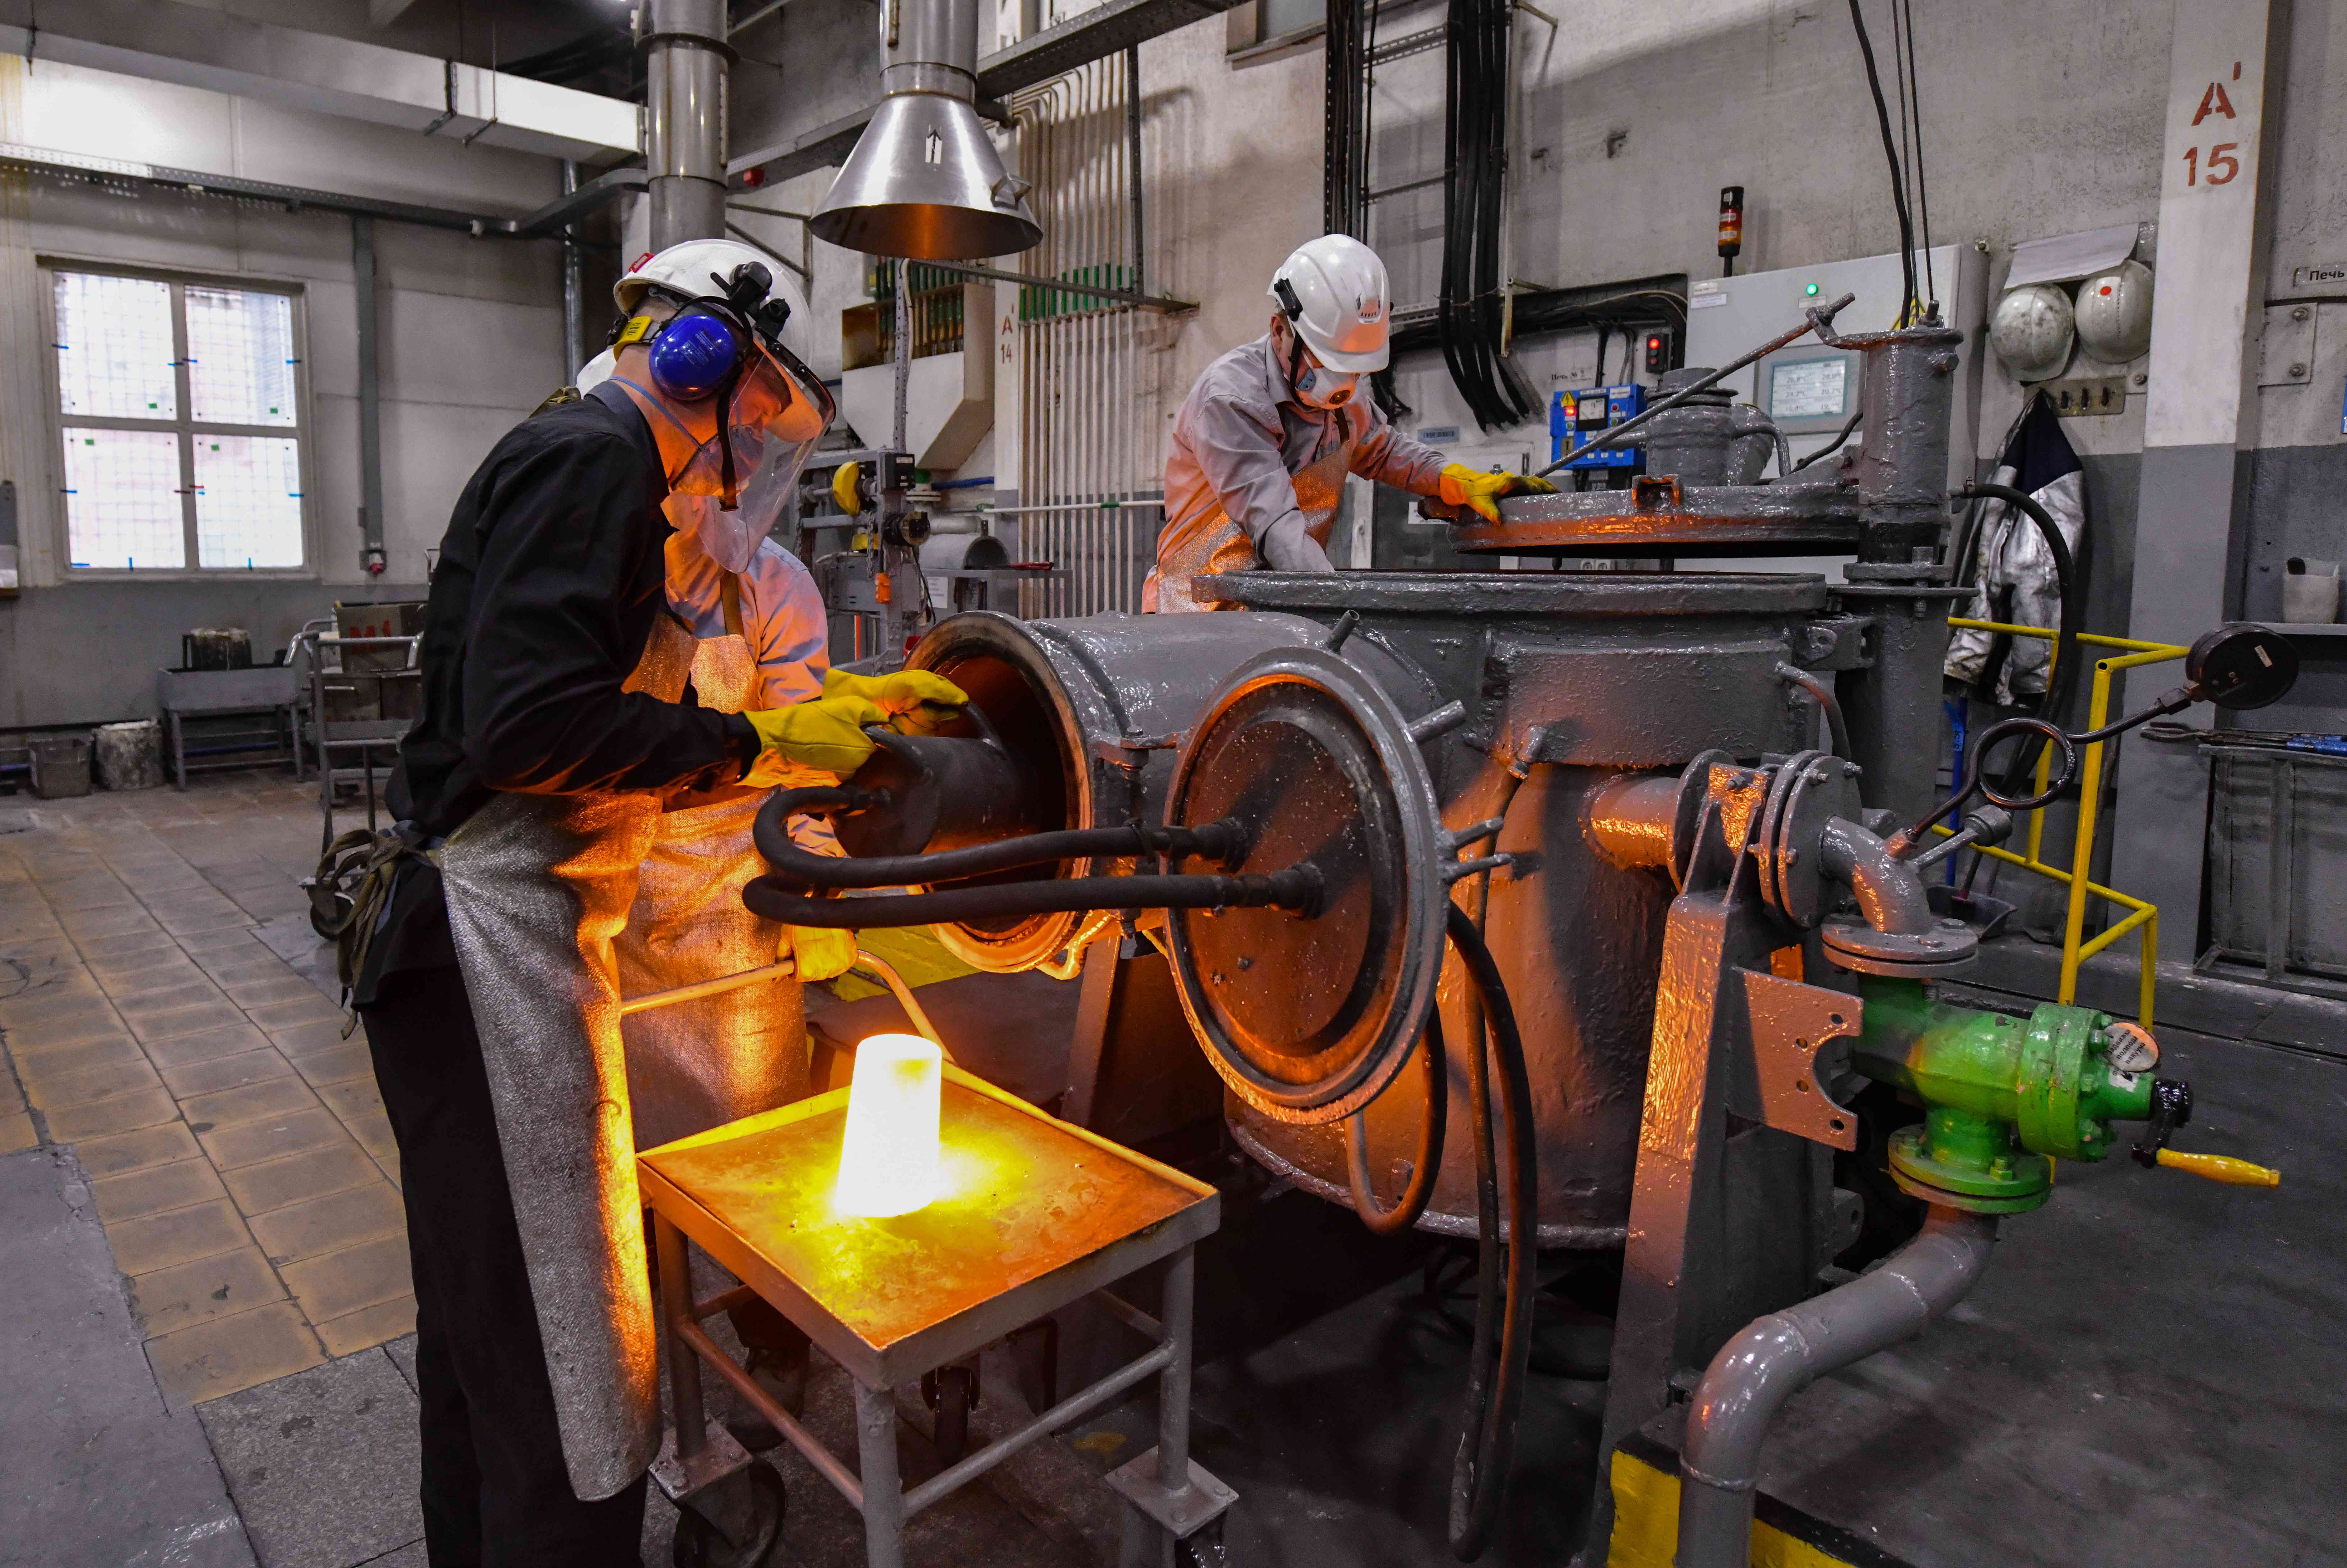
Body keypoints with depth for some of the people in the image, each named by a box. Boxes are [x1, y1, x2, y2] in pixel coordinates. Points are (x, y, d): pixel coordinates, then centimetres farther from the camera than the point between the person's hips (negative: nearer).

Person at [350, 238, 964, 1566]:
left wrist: (835, 710, 14)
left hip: (497, 943, 11)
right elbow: (529, 726, -26)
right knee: (558, 1360, -2)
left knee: (488, 1319, 23)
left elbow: (624, 716, 20)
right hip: (494, 944, -11)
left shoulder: (594, 467, 19)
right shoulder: (592, 459, -13)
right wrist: (758, 746, -18)